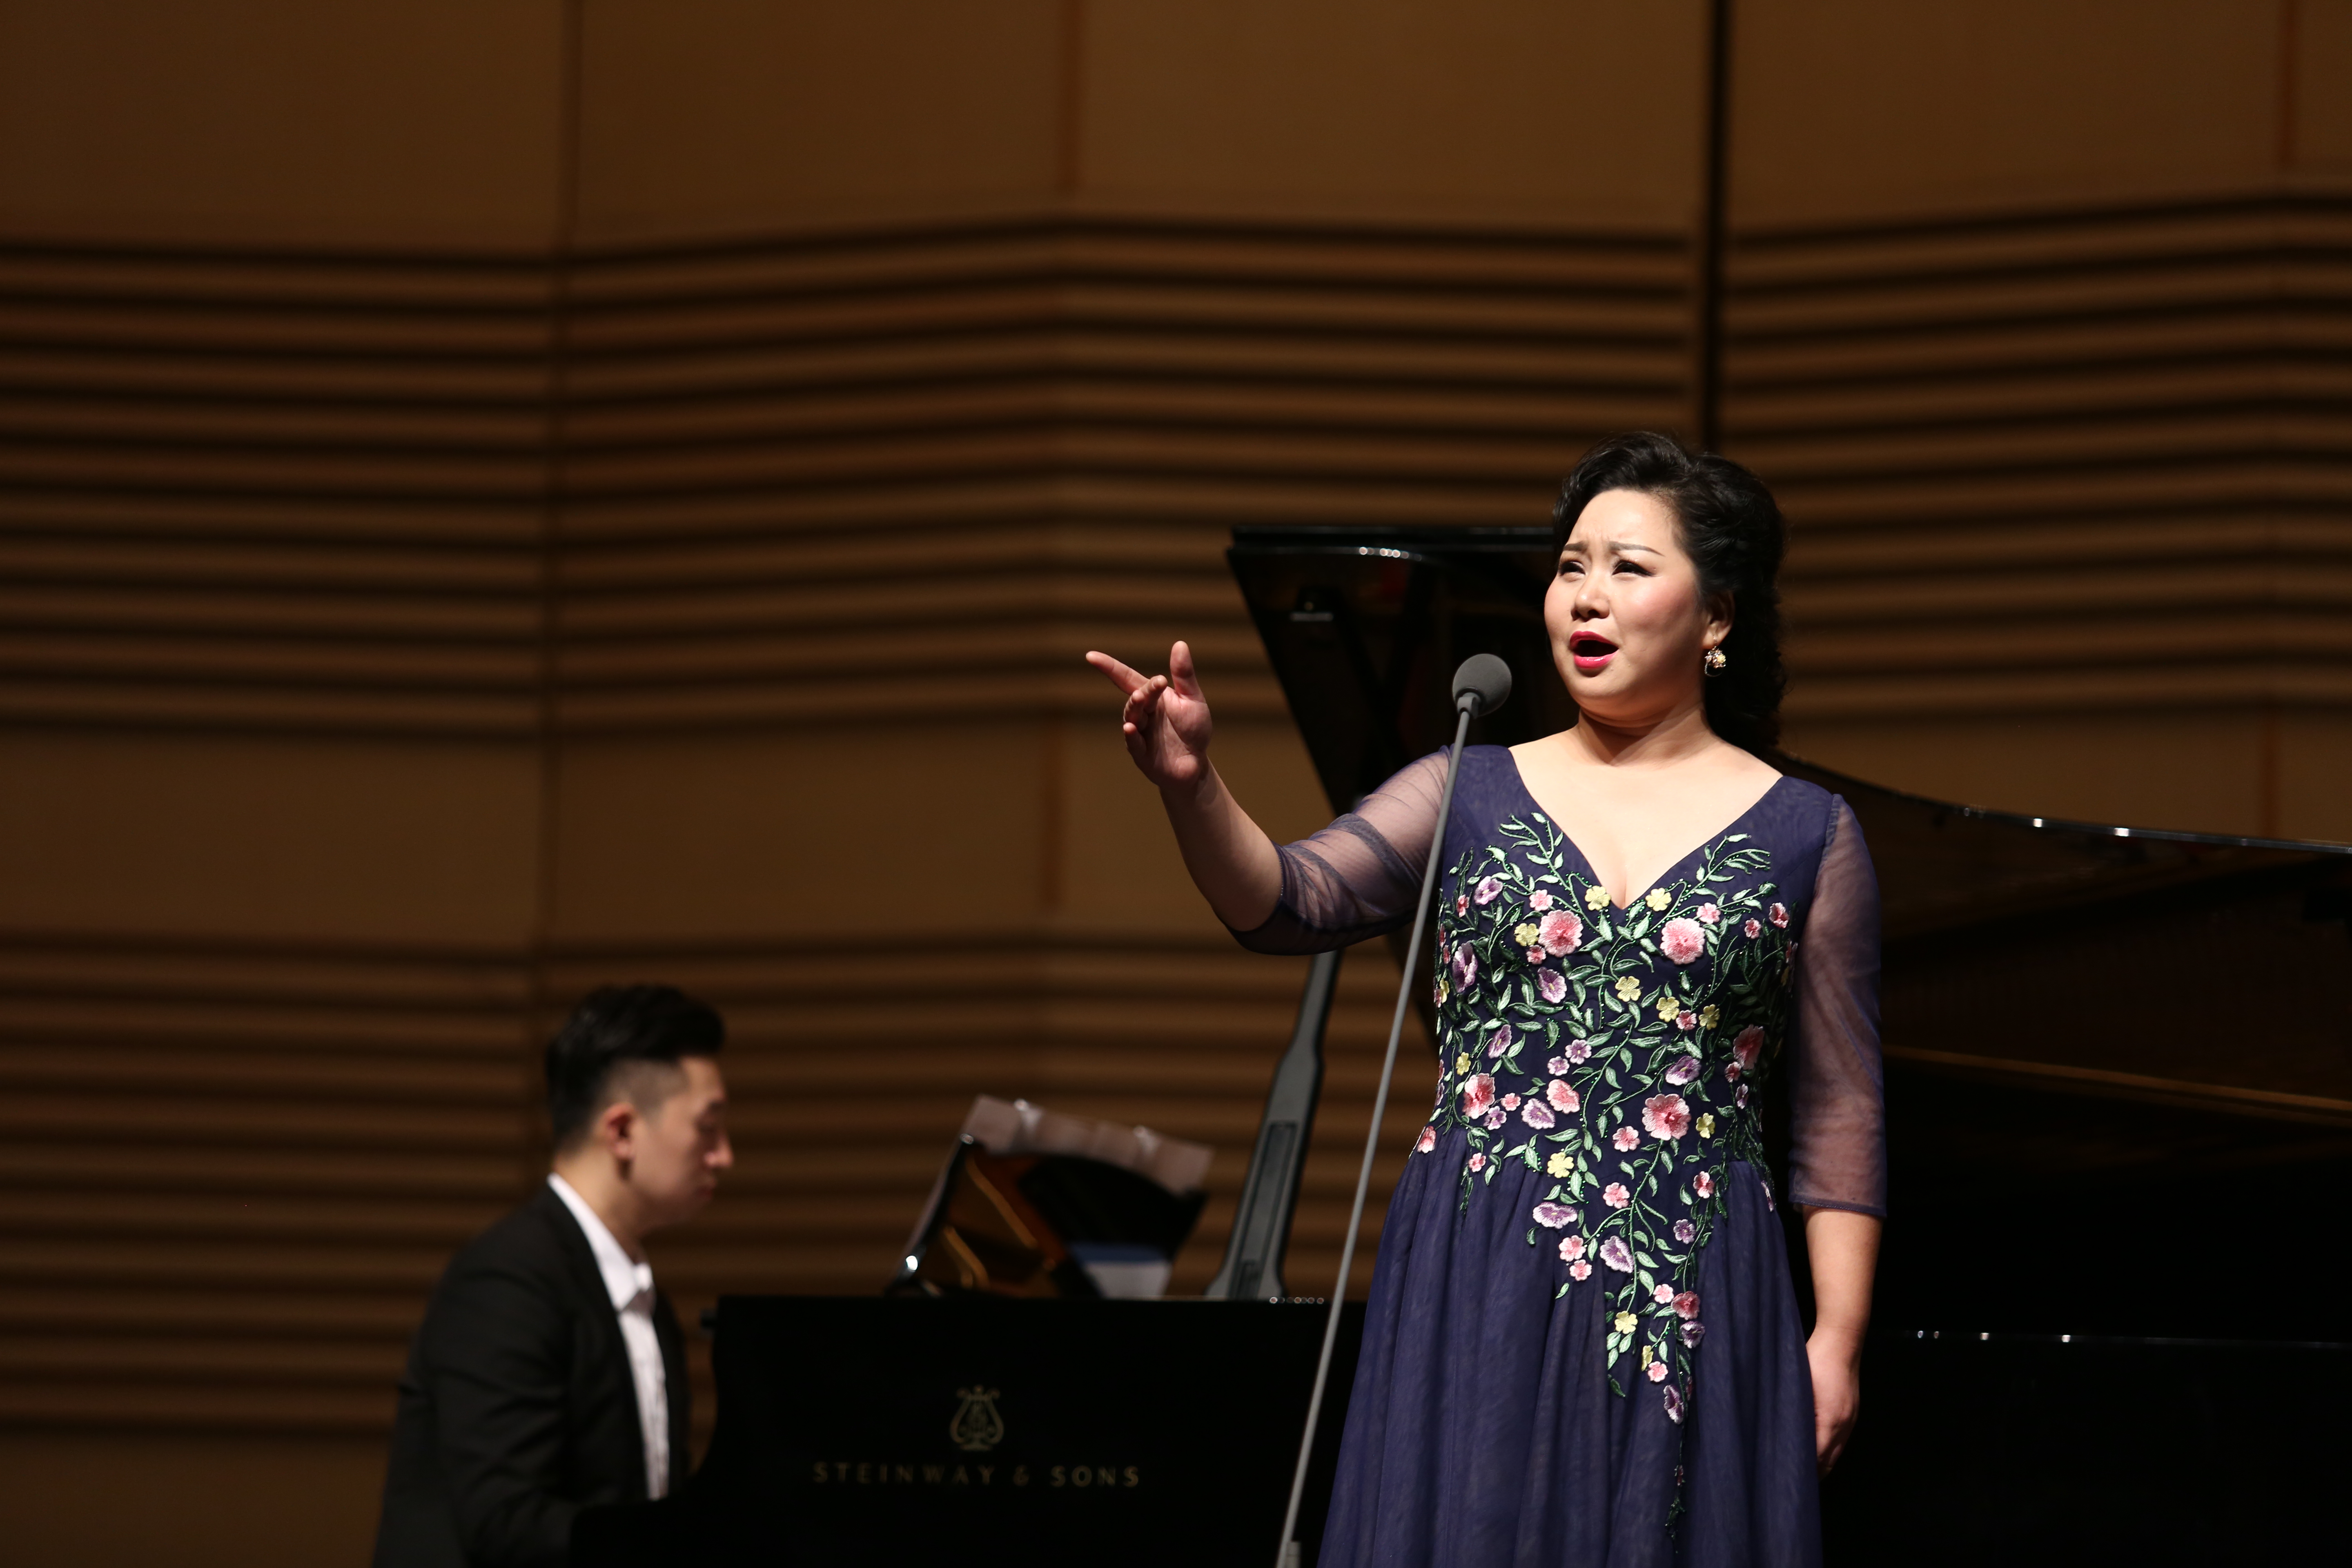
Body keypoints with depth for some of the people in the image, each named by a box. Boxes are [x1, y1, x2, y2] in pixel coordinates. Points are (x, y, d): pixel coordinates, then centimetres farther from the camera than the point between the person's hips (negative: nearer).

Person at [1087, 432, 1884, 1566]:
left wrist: (1838, 1339, -1)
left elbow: (1839, 1114, 5)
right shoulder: (1470, 796, 9)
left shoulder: (1805, 835, 6)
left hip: (1692, 1309, -1)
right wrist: (1190, 784, -24)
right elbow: (1291, 905, -6)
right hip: (1479, 1296, 1)